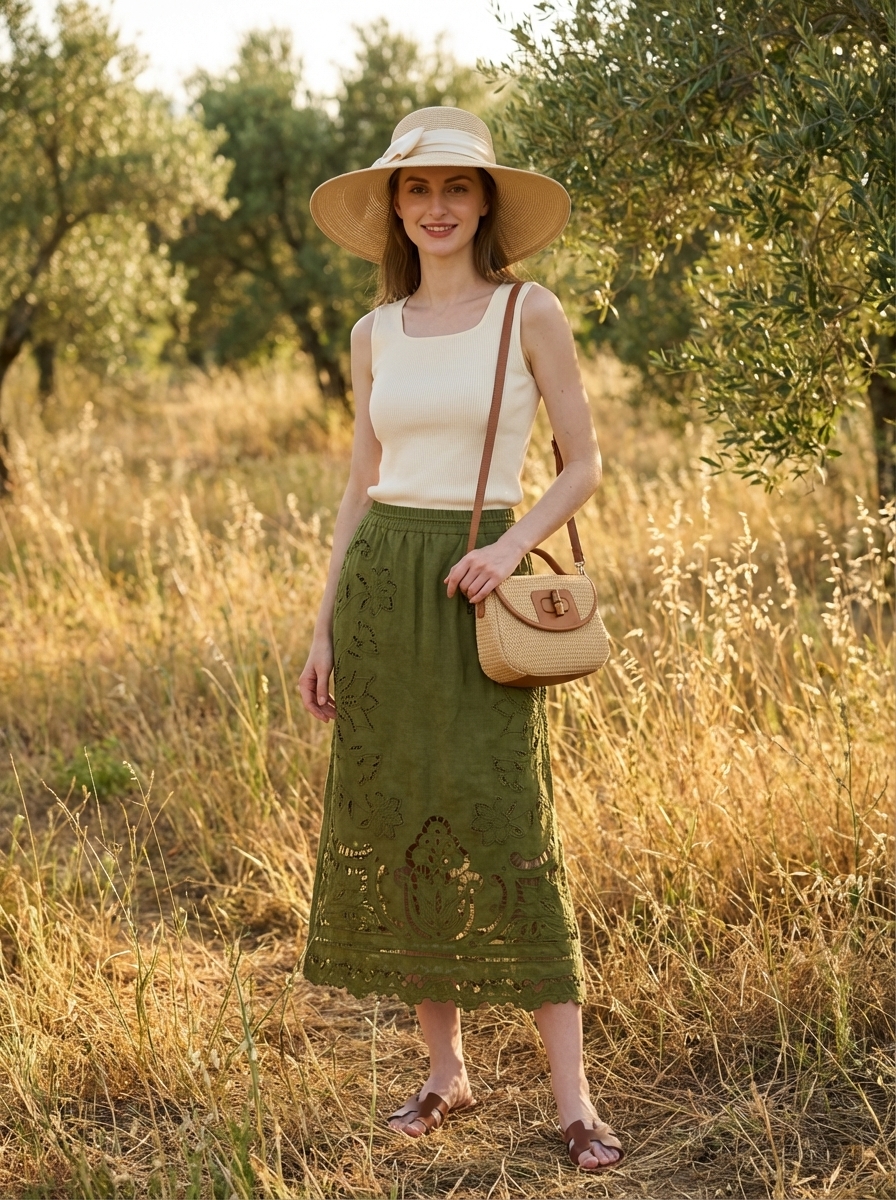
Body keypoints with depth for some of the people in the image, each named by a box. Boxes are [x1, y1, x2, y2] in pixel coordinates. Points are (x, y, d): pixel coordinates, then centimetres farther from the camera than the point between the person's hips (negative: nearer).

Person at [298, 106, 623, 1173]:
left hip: (477, 586, -4)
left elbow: (584, 464, 0)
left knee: (505, 831, -8)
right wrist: (325, 626, 7)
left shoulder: (531, 313, -2)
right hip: (379, 586, 4)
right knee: (394, 823, 5)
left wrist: (512, 546, -17)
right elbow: (361, 486, 12)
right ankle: (445, 1071, 18)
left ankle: (573, 1100, -2)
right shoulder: (374, 335, 10)